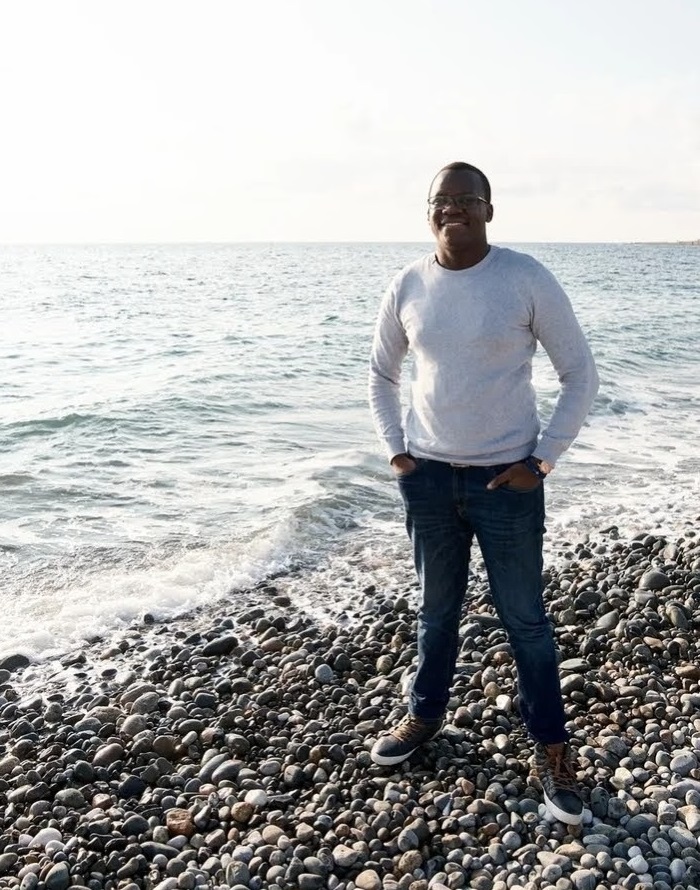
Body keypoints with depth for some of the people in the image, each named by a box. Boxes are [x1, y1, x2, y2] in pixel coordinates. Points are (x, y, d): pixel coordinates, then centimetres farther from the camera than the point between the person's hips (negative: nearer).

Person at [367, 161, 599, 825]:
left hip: (505, 479, -3)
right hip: (427, 476, 3)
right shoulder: (407, 287, 0)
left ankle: (550, 745, 24)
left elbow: (580, 375, -4)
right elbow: (382, 374, 14)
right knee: (436, 610, 18)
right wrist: (395, 449, 5)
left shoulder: (527, 280, -10)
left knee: (524, 618, 7)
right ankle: (425, 715, 38)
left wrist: (542, 461, -8)